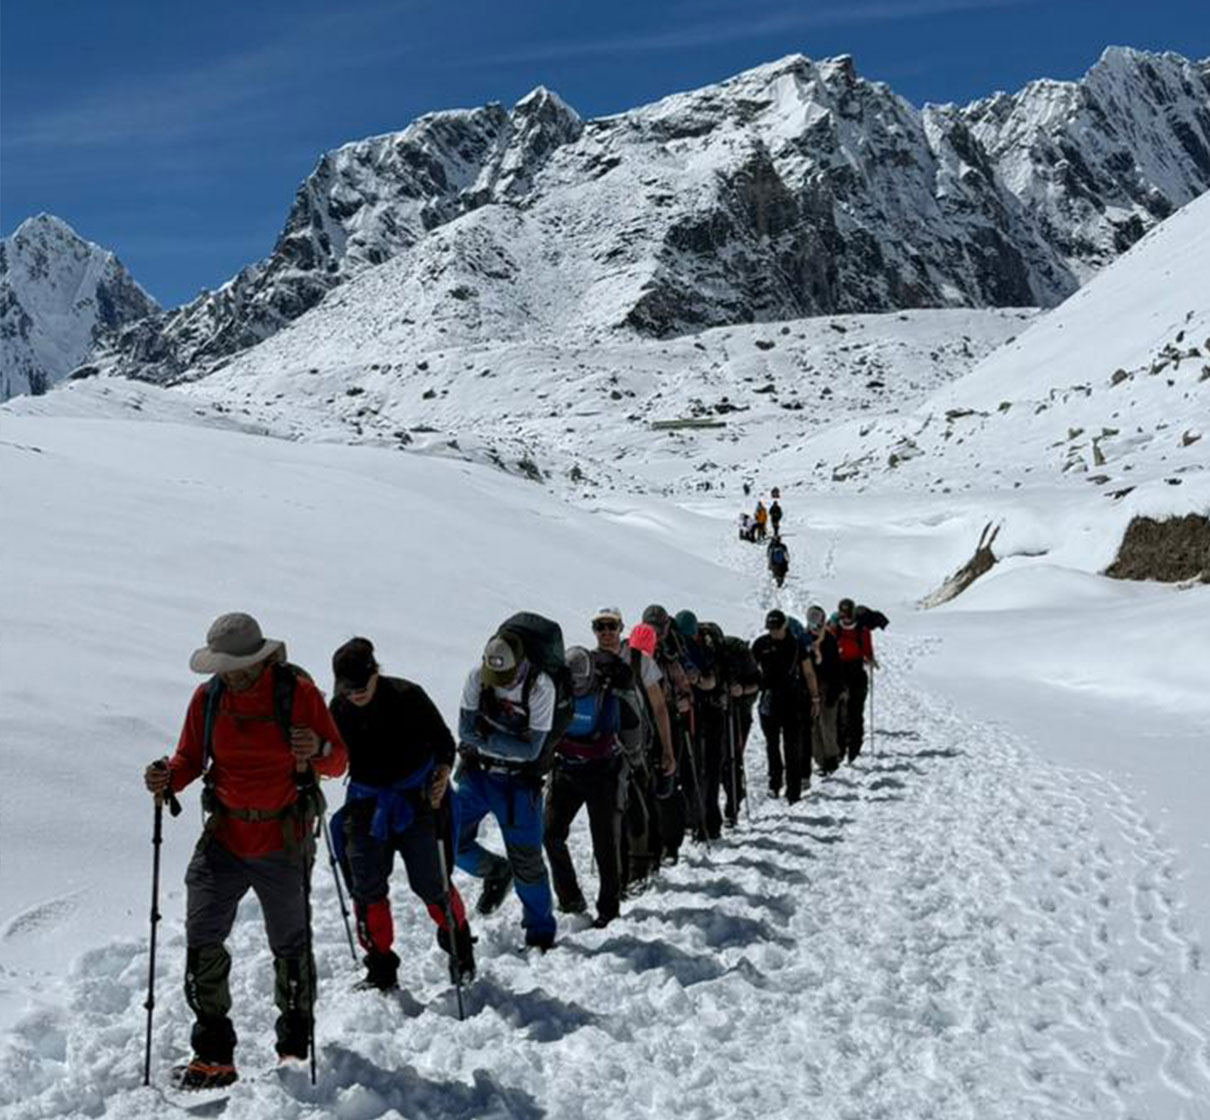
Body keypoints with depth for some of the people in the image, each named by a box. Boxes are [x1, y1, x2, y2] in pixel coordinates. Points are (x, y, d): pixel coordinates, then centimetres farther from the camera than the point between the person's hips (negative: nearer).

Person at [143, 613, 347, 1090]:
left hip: (283, 844, -3)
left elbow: (338, 763, -7)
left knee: (291, 946, 10)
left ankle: (296, 1045, 30)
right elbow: (191, 758, 9)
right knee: (202, 942, -4)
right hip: (224, 838, 3)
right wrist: (168, 779, -13)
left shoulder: (298, 692, -10)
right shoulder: (207, 698, 0)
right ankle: (213, 1053, 10)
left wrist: (317, 750, -30)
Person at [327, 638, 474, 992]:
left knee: (432, 882, -3)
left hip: (417, 799, -3)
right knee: (366, 887, 0)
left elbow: (442, 739, -5)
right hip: (366, 803, 4)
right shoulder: (338, 710, -4)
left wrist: (442, 771, -20)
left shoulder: (406, 696, -15)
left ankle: (459, 945, 24)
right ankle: (381, 967, 15)